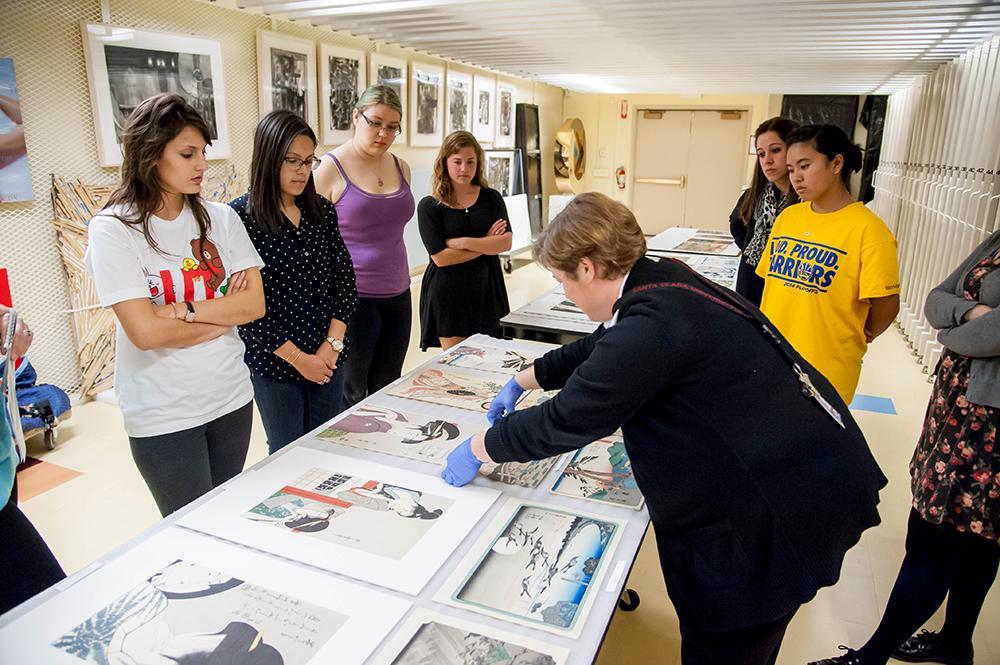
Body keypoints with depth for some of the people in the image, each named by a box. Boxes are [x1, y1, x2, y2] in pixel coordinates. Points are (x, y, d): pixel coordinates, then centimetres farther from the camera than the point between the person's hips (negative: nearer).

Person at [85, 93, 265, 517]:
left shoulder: (220, 219, 0)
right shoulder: (113, 229, -11)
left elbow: (255, 304, -7)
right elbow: (145, 331, -19)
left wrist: (182, 310, -17)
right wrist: (225, 312, -10)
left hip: (231, 397, 4)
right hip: (163, 415, -4)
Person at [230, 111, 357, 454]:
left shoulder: (322, 210, 3)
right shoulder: (240, 216, -11)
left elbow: (345, 276, 4)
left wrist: (333, 342, -6)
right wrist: (297, 357, -12)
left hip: (329, 356, 4)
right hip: (275, 361, -4)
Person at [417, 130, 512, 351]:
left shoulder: (491, 198, 5)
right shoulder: (429, 206, -4)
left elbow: (506, 243, -7)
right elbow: (441, 257, -13)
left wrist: (463, 242, -15)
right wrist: (486, 243, -8)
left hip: (486, 289, 3)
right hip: (448, 293, -2)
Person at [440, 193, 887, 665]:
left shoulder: (652, 326, -29)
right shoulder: (662, 283, 1)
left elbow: (565, 421, -21)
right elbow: (597, 350, 18)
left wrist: (477, 449, -5)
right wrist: (522, 381, 26)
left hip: (781, 507, -9)